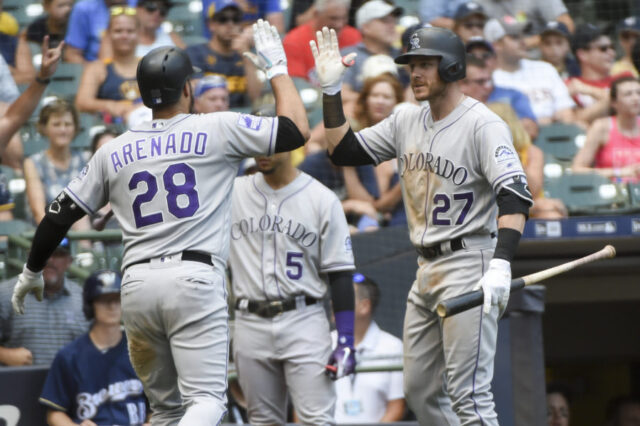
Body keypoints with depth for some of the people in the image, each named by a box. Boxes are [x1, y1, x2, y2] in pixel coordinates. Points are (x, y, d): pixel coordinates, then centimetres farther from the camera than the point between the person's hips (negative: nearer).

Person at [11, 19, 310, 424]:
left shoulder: (114, 151, 14)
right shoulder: (217, 130, 3)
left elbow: (59, 216, 18)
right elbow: (297, 130, 3)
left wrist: (31, 272, 33)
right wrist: (277, 67, 16)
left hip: (137, 284, 4)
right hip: (195, 277, -4)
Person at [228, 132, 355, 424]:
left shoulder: (322, 199, 1)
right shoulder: (233, 192, 9)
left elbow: (339, 273, 1)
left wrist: (346, 340, -6)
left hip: (304, 321, -3)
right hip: (250, 323, 3)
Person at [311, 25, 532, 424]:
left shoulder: (483, 124, -13)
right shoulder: (407, 121, 12)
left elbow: (515, 198, -23)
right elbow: (345, 151, 14)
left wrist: (500, 266, -36)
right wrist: (331, 90, 3)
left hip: (469, 265, -9)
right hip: (427, 269, 9)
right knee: (420, 391, 12)